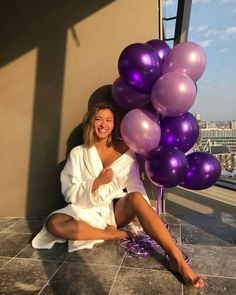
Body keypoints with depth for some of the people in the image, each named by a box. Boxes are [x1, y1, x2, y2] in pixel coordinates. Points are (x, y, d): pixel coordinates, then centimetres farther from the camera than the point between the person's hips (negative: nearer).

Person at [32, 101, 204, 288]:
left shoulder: (125, 150, 3)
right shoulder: (78, 153, 1)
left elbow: (135, 187, -2)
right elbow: (71, 194, -4)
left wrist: (144, 214, -18)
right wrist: (97, 182, -20)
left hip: (118, 210, 0)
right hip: (89, 211, 0)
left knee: (136, 198, -33)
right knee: (54, 223, -28)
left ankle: (177, 259, -32)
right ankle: (112, 234, -19)